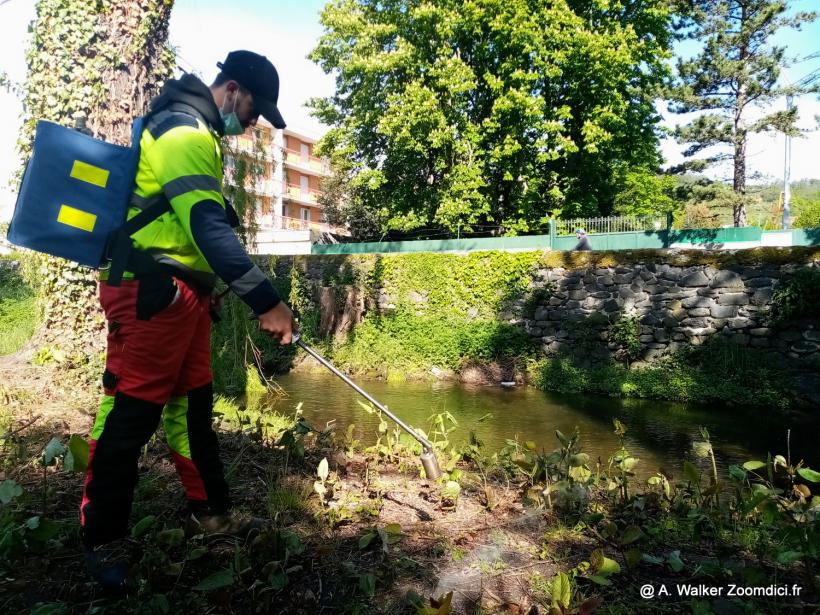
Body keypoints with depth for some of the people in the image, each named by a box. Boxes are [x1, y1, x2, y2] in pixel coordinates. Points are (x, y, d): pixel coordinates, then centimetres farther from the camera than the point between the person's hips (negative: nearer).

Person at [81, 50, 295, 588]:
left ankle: (211, 512, 26)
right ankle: (101, 539, 16)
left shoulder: (196, 134, 20)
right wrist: (265, 300, -30)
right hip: (149, 295, -10)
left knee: (194, 404, 14)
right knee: (132, 413, -1)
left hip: (182, 294, 10)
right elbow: (209, 229, -27)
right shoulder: (185, 132, -14)